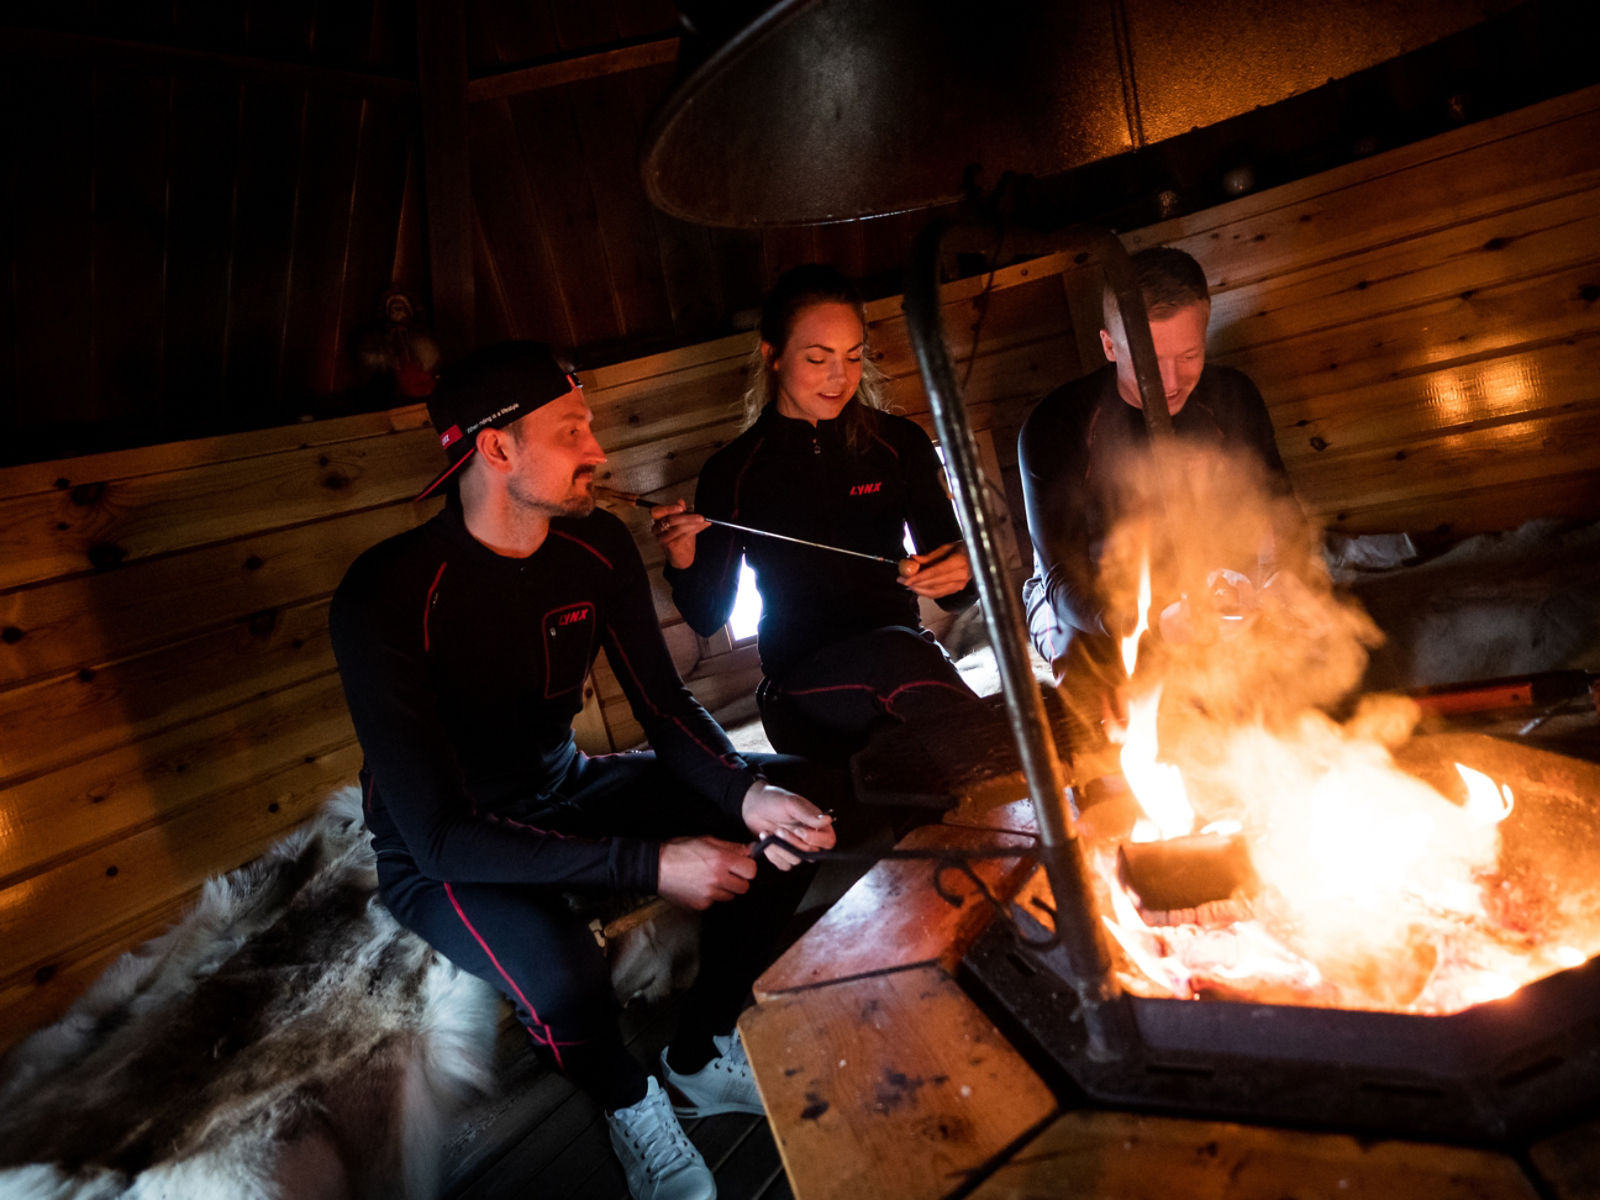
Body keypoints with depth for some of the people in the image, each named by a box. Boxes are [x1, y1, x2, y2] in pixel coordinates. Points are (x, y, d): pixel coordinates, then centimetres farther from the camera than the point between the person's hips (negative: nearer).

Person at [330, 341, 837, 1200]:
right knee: (562, 969, -38)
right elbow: (440, 834, -30)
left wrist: (747, 792, -25)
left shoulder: (598, 547, -9)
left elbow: (664, 708, -4)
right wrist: (650, 863, -34)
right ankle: (631, 1107, 2)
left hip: (560, 792, 6)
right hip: (442, 858, -5)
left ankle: (702, 1059, 10)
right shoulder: (387, 598, -27)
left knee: (788, 798, -8)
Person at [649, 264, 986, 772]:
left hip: (904, 654, 2)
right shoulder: (731, 471, 1)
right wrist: (684, 565, -14)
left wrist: (959, 573, -17)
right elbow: (709, 617, 8)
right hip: (803, 691, -1)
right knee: (893, 656, -35)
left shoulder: (900, 443, 6)